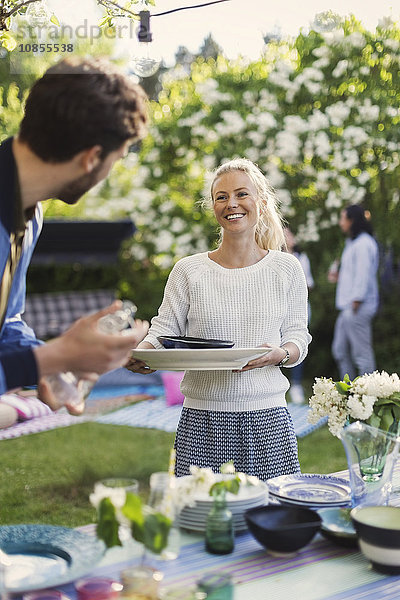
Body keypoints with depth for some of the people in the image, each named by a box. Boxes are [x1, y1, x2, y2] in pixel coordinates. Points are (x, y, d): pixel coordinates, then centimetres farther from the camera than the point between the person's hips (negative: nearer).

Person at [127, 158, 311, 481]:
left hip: (267, 419, 1)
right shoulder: (189, 270, 3)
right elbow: (163, 331, 2)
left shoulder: (286, 268, 5)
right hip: (203, 420, 0)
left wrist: (280, 354, -15)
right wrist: (141, 353, -18)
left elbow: (299, 338, 6)